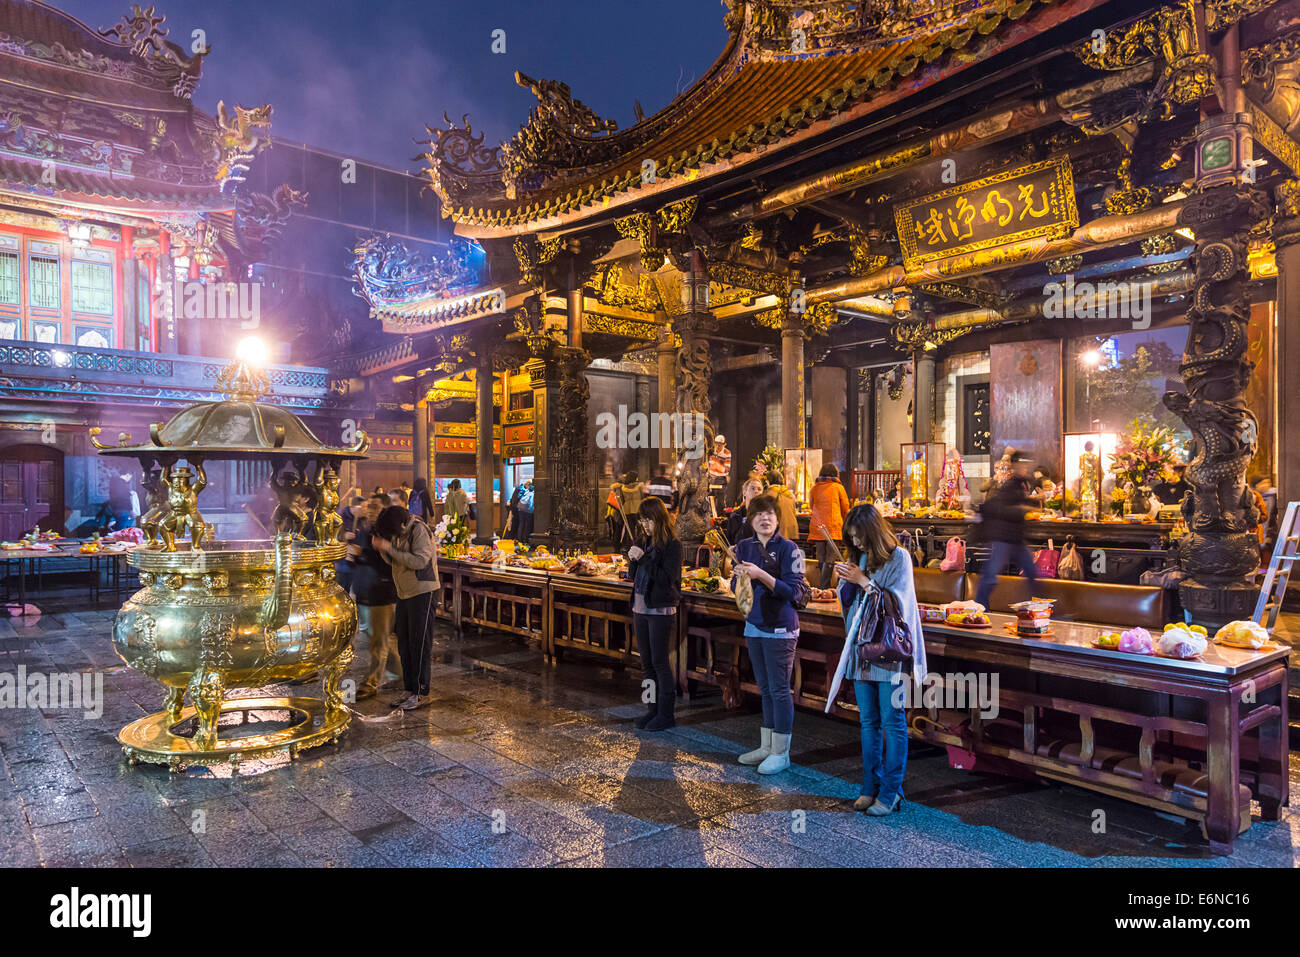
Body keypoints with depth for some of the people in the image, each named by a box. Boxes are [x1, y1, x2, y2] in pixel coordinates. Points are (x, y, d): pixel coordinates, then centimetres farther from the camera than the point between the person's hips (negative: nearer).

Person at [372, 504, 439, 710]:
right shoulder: (397, 533, 7)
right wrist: (380, 548, -5)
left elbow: (419, 561, -25)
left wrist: (389, 548, -24)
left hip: (423, 592, -8)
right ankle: (410, 690, 21)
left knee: (420, 644, -5)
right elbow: (394, 561, 14)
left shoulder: (419, 530, -17)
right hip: (404, 593, 8)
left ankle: (421, 694, 1)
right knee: (404, 644, 12)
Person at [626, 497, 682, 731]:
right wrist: (633, 560, -6)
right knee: (646, 661, 12)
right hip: (640, 607, 7)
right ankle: (653, 709, 22)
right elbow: (634, 576, 14)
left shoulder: (672, 545, -11)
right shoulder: (644, 542, 10)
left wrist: (644, 558, -21)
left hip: (660, 610, -7)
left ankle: (666, 713, 8)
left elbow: (667, 578, -19)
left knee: (660, 661, -2)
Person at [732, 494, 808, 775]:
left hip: (780, 628, -6)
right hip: (754, 625, 6)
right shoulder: (744, 548, 6)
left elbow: (793, 590, -17)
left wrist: (761, 575, -26)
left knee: (779, 689, 0)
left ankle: (781, 753, 11)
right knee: (765, 689, 15)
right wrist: (739, 575, -13)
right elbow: (736, 588, 10)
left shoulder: (789, 549, -10)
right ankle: (766, 747, 26)